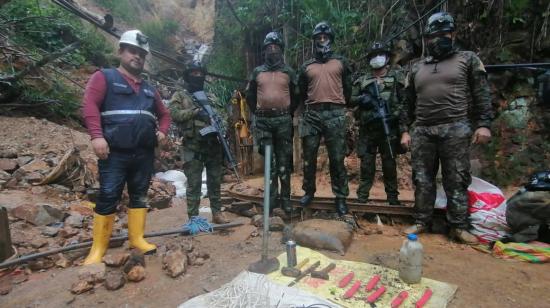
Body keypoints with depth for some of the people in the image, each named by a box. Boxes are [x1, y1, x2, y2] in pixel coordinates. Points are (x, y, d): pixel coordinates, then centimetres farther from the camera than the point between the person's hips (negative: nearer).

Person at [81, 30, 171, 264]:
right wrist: (97, 136, -21)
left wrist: (162, 131, 9)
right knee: (108, 198, -3)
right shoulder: (105, 77, 5)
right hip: (115, 153, -5)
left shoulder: (149, 89, 22)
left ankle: (137, 238, 19)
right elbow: (89, 105, -9)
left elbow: (164, 114, 30)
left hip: (144, 154, 6)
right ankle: (98, 248, 8)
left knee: (139, 196, 9)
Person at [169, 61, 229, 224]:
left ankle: (217, 213, 20)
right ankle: (193, 217, 7)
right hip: (193, 147, -4)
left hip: (213, 145, 4)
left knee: (215, 181, 9)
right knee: (194, 184, -1)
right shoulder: (180, 95, 7)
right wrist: (195, 111, -16)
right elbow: (173, 113, -9)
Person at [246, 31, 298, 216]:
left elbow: (296, 96, 13)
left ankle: (285, 198, 9)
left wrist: (289, 113, 7)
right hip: (263, 121, 1)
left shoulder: (288, 72, 7)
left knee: (284, 161, 1)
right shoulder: (257, 72, 10)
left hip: (283, 120, -1)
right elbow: (250, 95, 18)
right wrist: (257, 112, 11)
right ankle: (272, 196, 14)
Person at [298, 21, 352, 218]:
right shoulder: (306, 67, 16)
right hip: (312, 115, 2)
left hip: (335, 115, -1)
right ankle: (309, 192, 19)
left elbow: (347, 88, 16)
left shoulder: (341, 63, 13)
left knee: (337, 159, -1)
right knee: (309, 157, 5)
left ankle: (341, 197, 7)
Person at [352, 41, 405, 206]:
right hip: (367, 129, 1)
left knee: (389, 164, 5)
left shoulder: (396, 76, 9)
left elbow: (404, 100, 3)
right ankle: (362, 198, 10)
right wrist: (363, 99, -6)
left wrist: (394, 115, -11)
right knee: (366, 164, 3)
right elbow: (352, 99, 14)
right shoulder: (362, 80, 15)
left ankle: (393, 198, 15)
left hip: (388, 128, -1)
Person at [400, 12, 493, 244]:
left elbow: (482, 95, 4)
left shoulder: (468, 60, 12)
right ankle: (421, 222, 14)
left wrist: (483, 123, -8)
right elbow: (408, 103, 17)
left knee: (456, 180, 0)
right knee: (422, 180, 5)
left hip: (455, 130, -2)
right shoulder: (416, 68, 18)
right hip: (421, 131, 3)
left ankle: (459, 226, 9)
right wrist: (405, 130, 9)